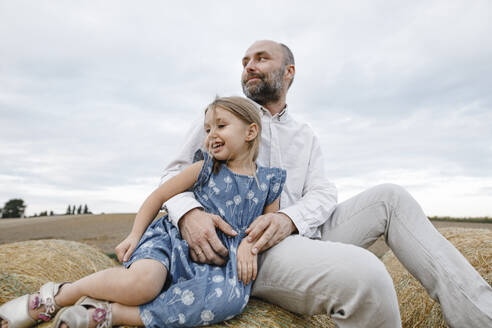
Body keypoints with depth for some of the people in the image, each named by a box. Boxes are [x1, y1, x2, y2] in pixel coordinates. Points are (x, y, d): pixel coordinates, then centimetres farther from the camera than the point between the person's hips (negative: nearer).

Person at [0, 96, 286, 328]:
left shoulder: (269, 182, 6)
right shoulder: (204, 168, 3)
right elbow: (159, 196, 9)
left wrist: (250, 242, -7)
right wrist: (135, 235, 1)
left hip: (215, 263, 2)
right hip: (174, 239, -1)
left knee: (232, 297, -34)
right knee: (141, 283, -35)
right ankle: (54, 297, -5)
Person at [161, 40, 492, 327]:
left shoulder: (306, 136, 17)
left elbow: (322, 194, 4)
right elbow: (176, 174, 4)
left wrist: (289, 218, -21)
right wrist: (188, 213, -22)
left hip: (300, 235, 5)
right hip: (246, 249, -5)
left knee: (389, 197, -8)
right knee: (364, 274, -32)